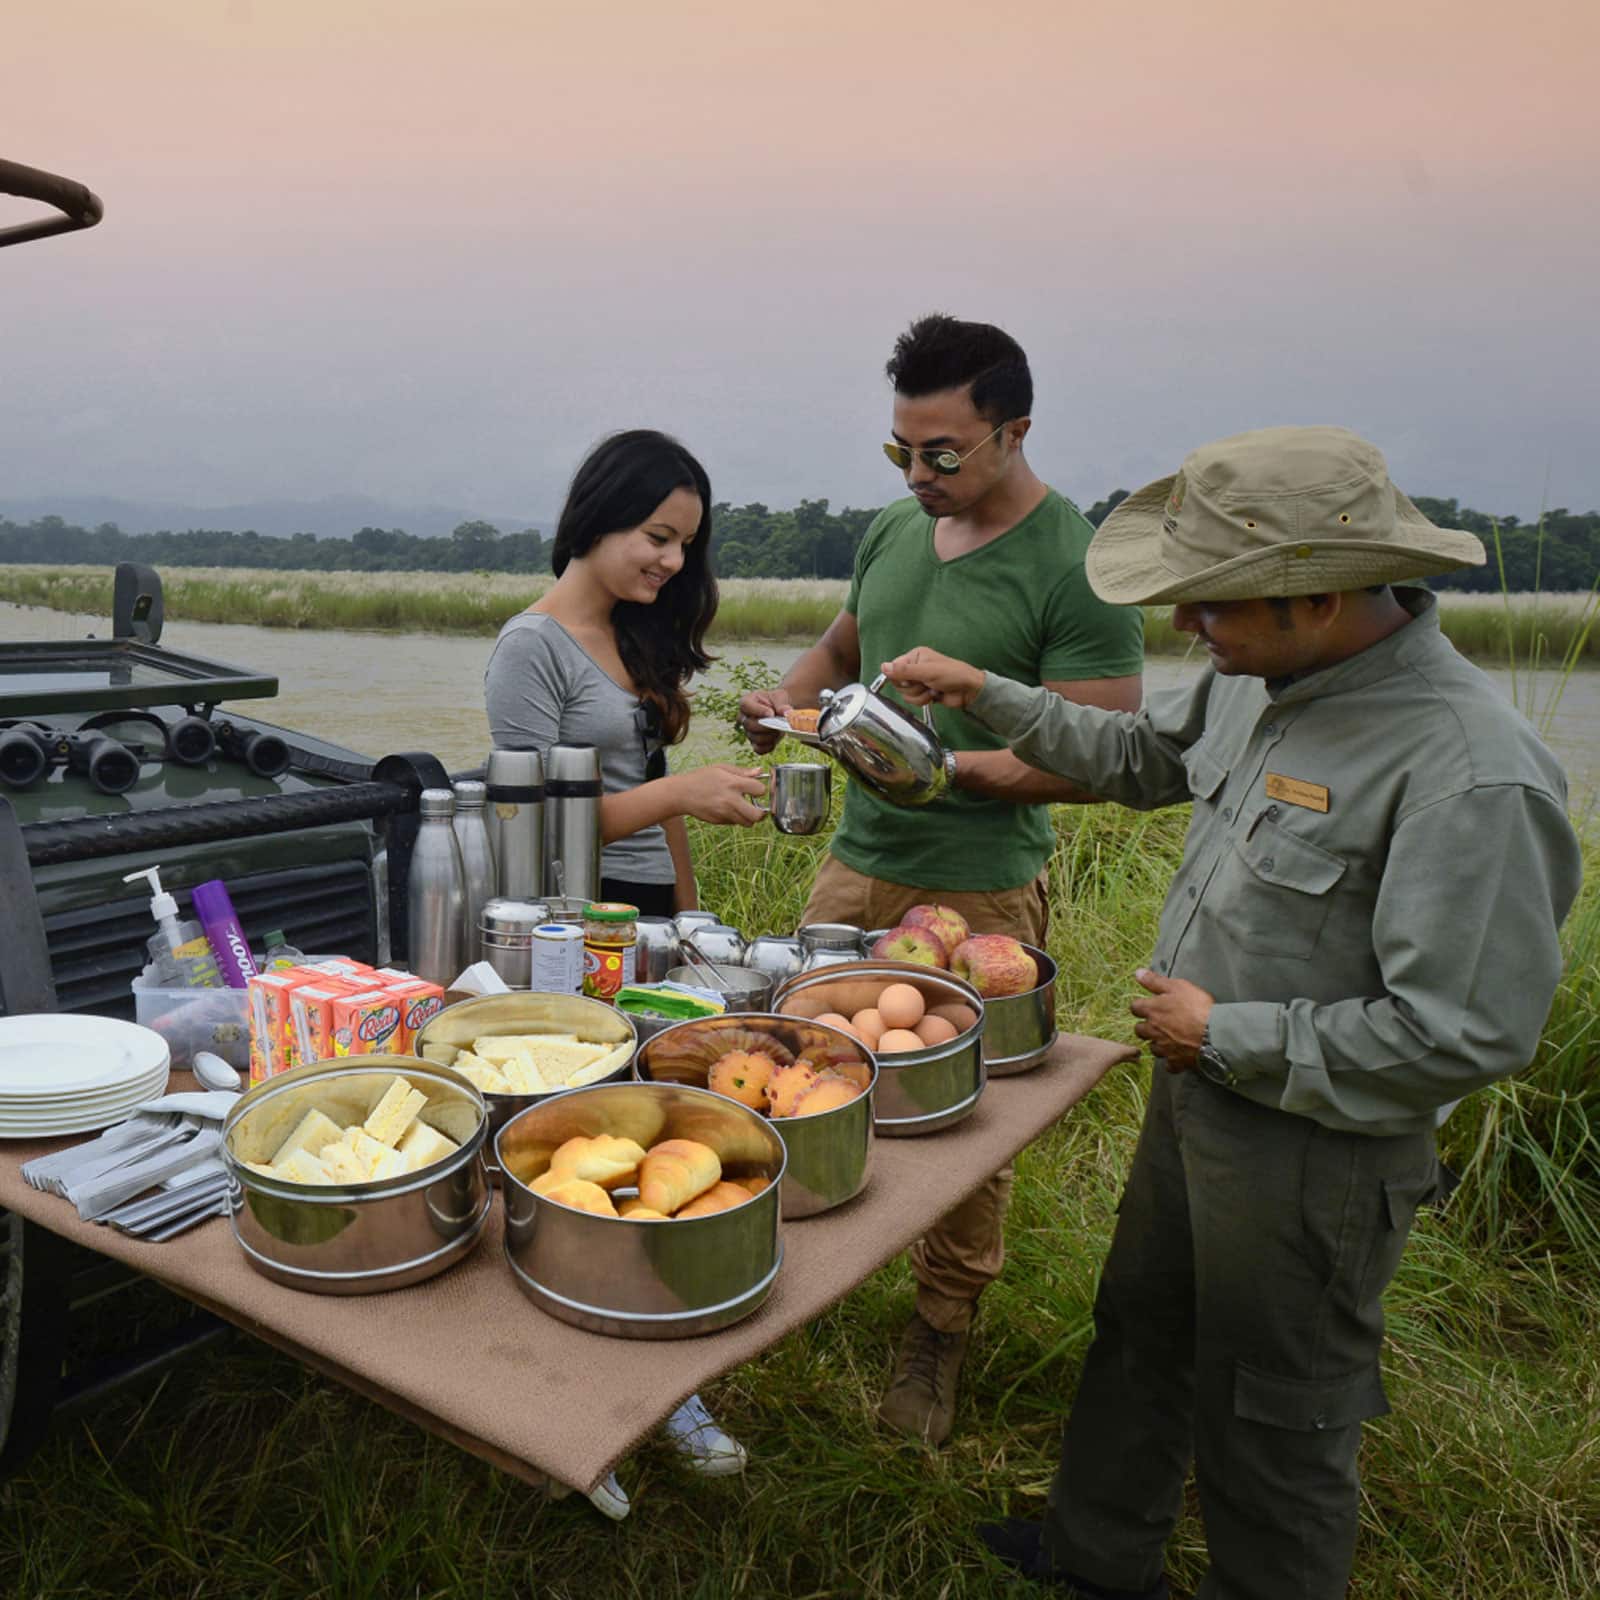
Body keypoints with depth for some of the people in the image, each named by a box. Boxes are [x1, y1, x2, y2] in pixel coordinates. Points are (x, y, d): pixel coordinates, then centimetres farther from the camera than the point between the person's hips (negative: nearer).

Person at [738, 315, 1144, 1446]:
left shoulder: (1078, 573, -14)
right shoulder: (895, 531, 7)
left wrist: (948, 766, -27)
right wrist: (789, 699, 1)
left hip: (979, 891, -6)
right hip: (858, 861, 6)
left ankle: (943, 1332, 28)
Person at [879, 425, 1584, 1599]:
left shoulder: (1469, 773, -30)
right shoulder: (1262, 678, -4)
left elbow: (1467, 1034, -28)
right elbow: (1137, 757, 15)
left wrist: (1225, 1035, -20)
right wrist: (981, 692, 9)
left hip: (1313, 1157, -9)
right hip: (1198, 1099, 9)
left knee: (1272, 1425, 14)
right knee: (1140, 1331, 27)